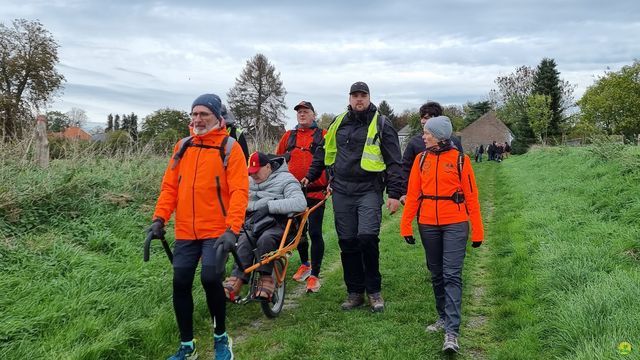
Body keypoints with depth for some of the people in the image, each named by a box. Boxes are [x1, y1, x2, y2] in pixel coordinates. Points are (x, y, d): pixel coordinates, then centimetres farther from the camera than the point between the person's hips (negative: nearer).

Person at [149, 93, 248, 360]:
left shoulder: (229, 147, -5)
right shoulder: (182, 146, 11)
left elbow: (239, 191, -13)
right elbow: (169, 186, 10)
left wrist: (232, 229, -23)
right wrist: (159, 218, -3)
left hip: (216, 231, -5)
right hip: (185, 232, 5)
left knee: (210, 278, -17)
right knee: (180, 285, 4)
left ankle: (221, 338, 10)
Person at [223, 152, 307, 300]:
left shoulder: (285, 179, -2)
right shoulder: (250, 181, 18)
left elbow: (300, 203, -18)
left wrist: (269, 206, -19)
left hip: (276, 225, -4)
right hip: (253, 224, 4)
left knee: (265, 239, -36)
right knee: (244, 242, -29)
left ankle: (265, 278, -25)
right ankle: (237, 279, -35)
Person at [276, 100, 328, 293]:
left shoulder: (323, 135, 2)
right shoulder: (289, 136, 11)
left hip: (316, 192, -4)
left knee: (315, 233, -4)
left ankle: (314, 275, 4)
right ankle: (304, 265, 34)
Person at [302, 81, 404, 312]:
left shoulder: (381, 125, 1)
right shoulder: (338, 123, 13)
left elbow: (394, 161, -2)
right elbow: (324, 152, 26)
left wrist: (394, 193, -8)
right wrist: (310, 176, 24)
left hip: (369, 191, -4)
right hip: (341, 192, 4)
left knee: (367, 238, -16)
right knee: (347, 243, 6)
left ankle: (374, 291, 3)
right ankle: (355, 292, 19)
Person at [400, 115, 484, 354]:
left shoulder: (460, 160, -4)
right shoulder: (421, 159, 6)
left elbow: (471, 196, -2)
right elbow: (412, 194, 6)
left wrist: (477, 231, -1)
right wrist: (406, 225, 2)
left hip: (455, 224, -4)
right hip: (428, 225, 4)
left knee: (452, 275, -8)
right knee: (436, 274, 13)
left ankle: (452, 332, -7)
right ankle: (443, 318, 29)